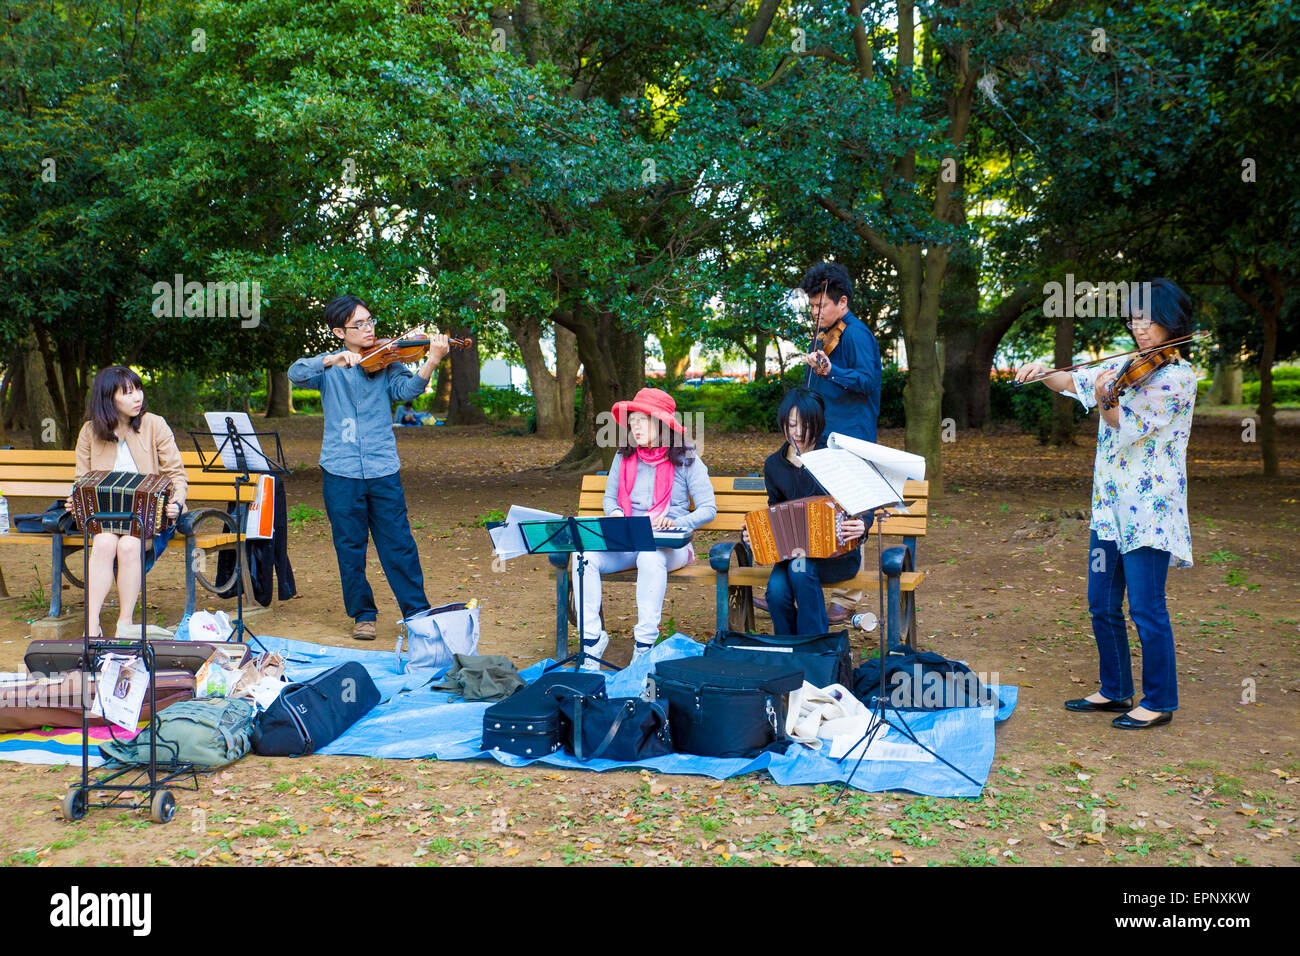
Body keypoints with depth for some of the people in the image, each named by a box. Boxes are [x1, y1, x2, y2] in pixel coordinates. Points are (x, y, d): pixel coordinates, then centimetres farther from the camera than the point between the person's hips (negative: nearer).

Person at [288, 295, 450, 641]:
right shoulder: (329, 367, 7)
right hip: (341, 472, 1)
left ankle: (418, 612, 10)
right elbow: (296, 375, -10)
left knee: (399, 544, 1)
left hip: (383, 469, 0)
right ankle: (363, 615, 20)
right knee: (350, 547, 7)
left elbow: (407, 389, -11)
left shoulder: (386, 362, 6)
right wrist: (334, 360, -25)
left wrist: (432, 360, -28)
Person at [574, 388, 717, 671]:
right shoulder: (624, 457, 12)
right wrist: (616, 514, -4)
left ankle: (644, 648, -32)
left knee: (651, 558, -40)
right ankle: (591, 640, -23)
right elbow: (609, 498, 21)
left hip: (668, 544, -4)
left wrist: (676, 523, -18)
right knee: (584, 556, -27)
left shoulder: (685, 460, 1)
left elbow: (708, 509, 0)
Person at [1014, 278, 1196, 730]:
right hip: (1110, 505, 7)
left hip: (1149, 508, -7)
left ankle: (1159, 701, 9)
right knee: (1102, 604, 12)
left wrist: (1105, 398, -31)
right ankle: (1115, 690, 25)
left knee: (1146, 608, -3)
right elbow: (1071, 381, 11)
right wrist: (1041, 371, -9)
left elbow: (1129, 428, -15)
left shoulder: (1178, 377, -9)